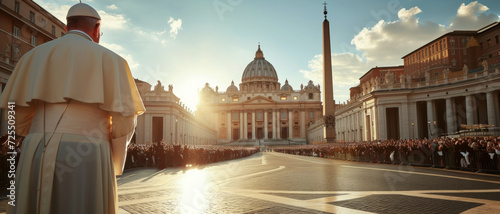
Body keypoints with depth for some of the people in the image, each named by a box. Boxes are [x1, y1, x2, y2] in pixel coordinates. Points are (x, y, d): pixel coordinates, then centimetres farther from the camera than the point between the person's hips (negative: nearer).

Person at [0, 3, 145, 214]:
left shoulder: (35, 55, 16)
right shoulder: (108, 58, 5)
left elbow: (18, 117, 12)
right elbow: (124, 120, -3)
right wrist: (114, 164, 13)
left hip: (36, 157, 4)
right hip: (87, 158, -3)